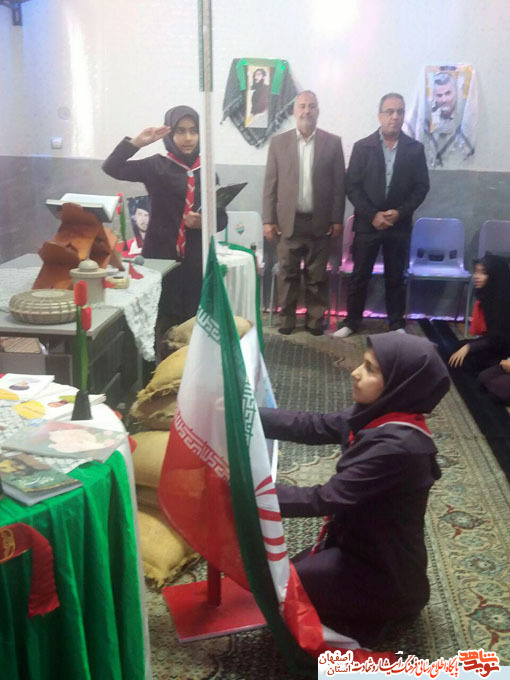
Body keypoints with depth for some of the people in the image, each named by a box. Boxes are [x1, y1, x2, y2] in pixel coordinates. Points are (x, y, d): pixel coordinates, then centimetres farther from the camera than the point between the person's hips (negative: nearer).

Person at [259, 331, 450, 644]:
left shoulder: (398, 445, -32)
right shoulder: (377, 416, -6)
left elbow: (326, 499, -30)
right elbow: (310, 426, -5)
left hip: (386, 571, -8)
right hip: (359, 545, 8)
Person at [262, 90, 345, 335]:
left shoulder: (333, 142, 3)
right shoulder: (279, 142, 4)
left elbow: (339, 184, 3)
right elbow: (270, 184, 2)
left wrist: (337, 219, -2)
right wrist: (268, 220, -2)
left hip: (319, 222, 0)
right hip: (287, 221, 0)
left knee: (317, 276, 7)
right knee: (287, 274, 7)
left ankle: (315, 319, 19)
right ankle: (287, 318, 19)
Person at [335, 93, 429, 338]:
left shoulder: (415, 148, 3)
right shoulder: (362, 147, -1)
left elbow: (421, 187, 2)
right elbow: (352, 187, -4)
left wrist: (400, 212, -12)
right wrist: (373, 215, -13)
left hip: (400, 224, 1)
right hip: (367, 223, -1)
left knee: (396, 277, 9)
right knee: (359, 276, 5)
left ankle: (396, 324, 21)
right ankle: (352, 321, 18)